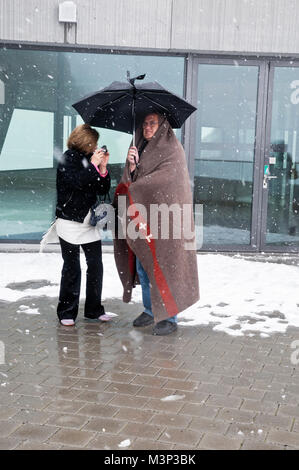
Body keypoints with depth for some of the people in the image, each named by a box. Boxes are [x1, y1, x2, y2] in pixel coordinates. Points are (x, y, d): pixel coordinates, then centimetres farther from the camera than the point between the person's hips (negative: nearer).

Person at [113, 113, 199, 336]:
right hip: (142, 217, 7)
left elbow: (162, 180, -17)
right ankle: (150, 310, 25)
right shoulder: (142, 148, 15)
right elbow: (133, 181, 8)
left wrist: (132, 190, -9)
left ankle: (169, 317, 4)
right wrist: (132, 166, -13)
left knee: (162, 267, -5)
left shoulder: (173, 150, -6)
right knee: (142, 265, 11)